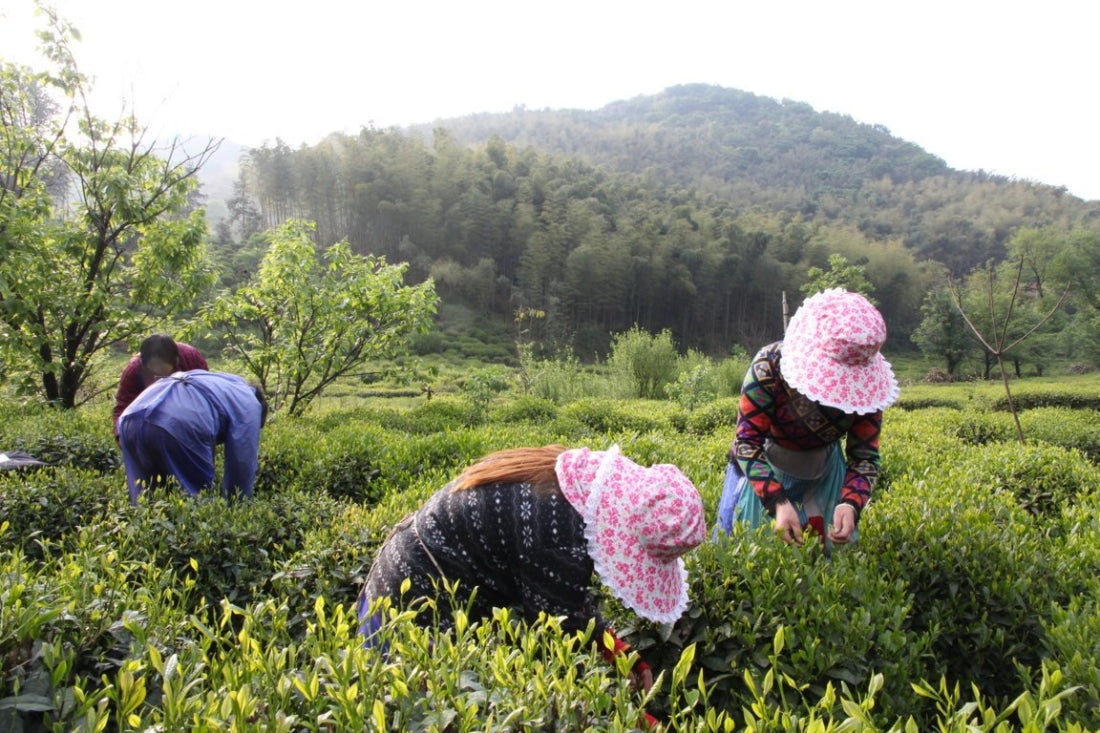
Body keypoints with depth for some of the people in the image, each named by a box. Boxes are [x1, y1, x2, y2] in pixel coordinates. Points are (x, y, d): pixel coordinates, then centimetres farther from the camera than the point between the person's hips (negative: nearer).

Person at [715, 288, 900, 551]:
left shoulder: (866, 384, -22)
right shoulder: (769, 365, -31)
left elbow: (865, 455, -17)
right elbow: (748, 441, -30)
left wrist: (851, 503, -37)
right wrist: (778, 502, -42)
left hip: (824, 471, 2)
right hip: (763, 468, -2)